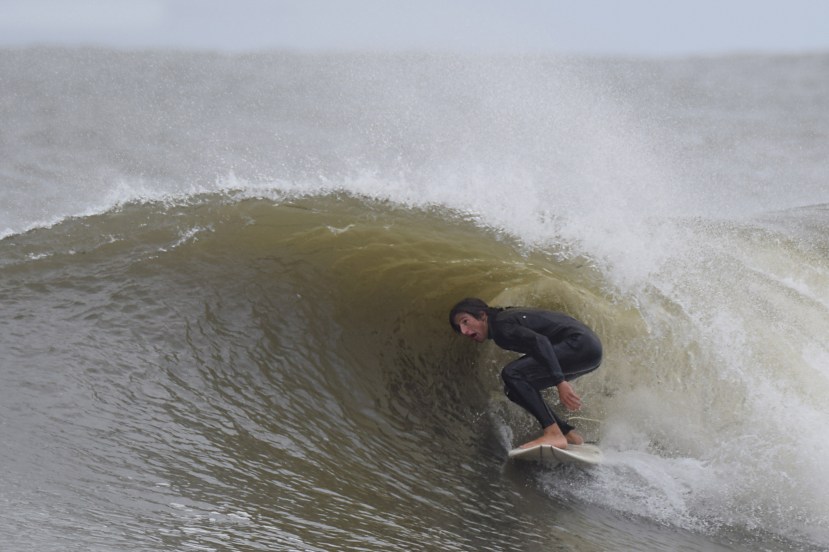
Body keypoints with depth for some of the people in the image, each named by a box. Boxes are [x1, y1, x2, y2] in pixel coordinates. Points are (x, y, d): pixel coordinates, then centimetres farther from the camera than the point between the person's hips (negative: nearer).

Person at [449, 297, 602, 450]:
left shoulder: (501, 325, -14)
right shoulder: (507, 316, 16)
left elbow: (539, 342, -26)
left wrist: (560, 383, -33)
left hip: (580, 343, -10)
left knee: (512, 374, -19)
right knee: (514, 389, 11)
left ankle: (553, 434, -24)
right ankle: (569, 434, 10)